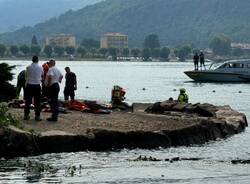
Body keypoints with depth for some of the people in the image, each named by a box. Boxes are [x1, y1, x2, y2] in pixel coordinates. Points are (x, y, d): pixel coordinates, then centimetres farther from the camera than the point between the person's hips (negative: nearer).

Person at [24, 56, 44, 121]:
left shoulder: (28, 67, -5)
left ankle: (26, 115, 12)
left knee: (28, 101, 8)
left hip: (29, 85, 1)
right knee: (37, 102, 4)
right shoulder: (40, 67, -4)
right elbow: (42, 75, 13)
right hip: (37, 85, -1)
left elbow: (26, 76, 7)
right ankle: (37, 116, 4)